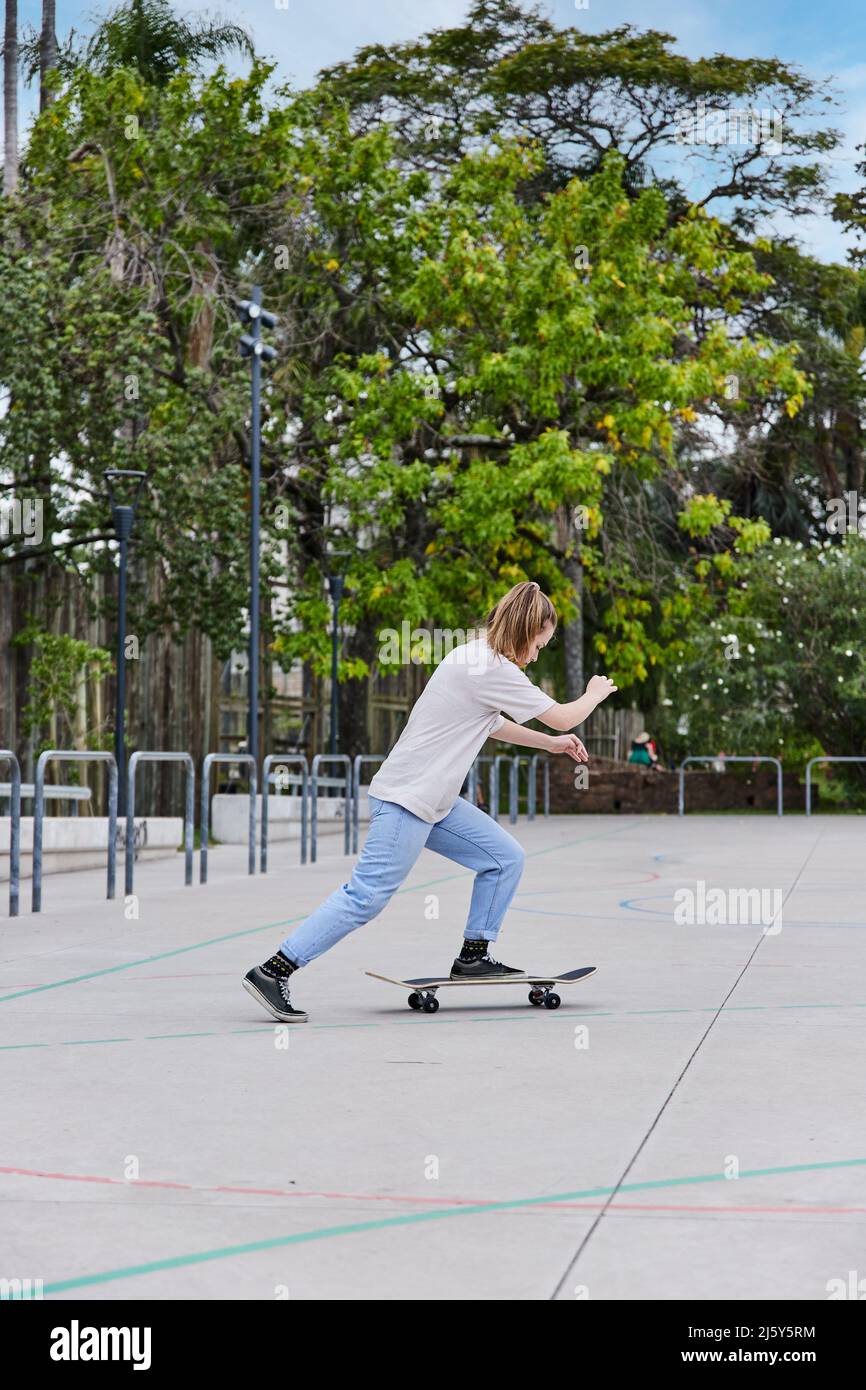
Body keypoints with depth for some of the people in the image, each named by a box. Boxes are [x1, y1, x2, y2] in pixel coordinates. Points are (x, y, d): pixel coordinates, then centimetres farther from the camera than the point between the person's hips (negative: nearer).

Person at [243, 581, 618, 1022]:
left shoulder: (474, 658, 15)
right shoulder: (493, 668, -15)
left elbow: (492, 724, 33)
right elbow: (564, 717, -8)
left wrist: (551, 743, 32)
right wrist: (596, 693, 12)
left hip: (434, 801, 10)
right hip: (405, 801, -10)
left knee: (506, 858, 9)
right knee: (367, 895, -14)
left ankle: (473, 957, 15)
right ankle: (271, 972, -12)